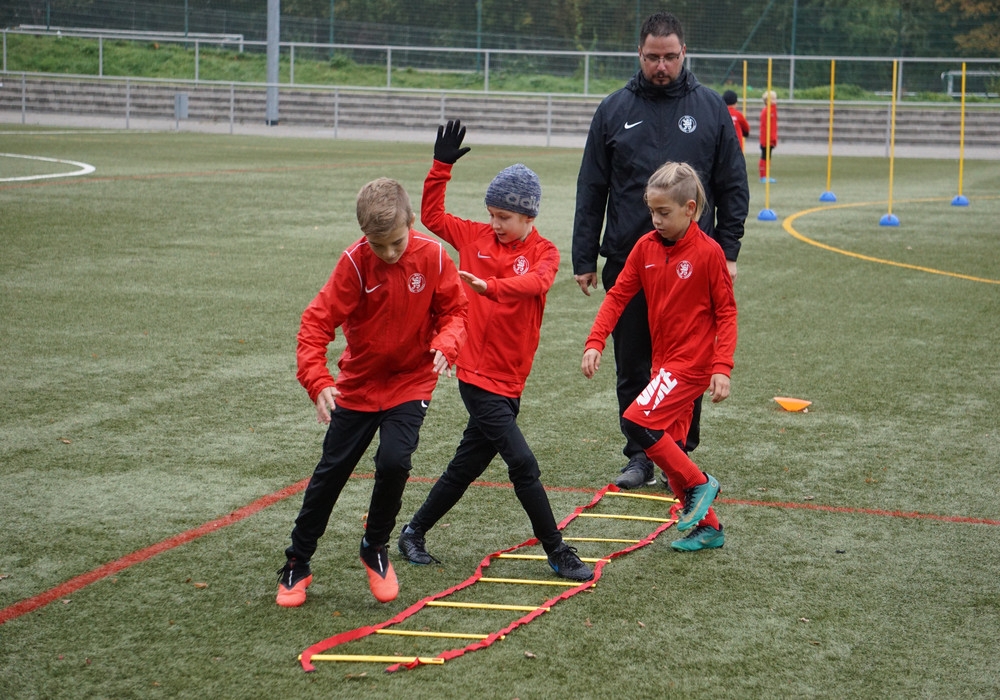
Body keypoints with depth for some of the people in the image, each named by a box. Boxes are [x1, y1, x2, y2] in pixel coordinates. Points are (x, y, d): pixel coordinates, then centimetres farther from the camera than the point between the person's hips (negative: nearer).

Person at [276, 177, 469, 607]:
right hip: (358, 383, 0)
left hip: (410, 383, 0)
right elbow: (318, 321, -21)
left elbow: (455, 309, -3)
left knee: (394, 460, -20)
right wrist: (318, 381, -34)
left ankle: (375, 549, 7)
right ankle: (297, 564, 24)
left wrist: (446, 343, -25)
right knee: (330, 473, 7)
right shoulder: (355, 262, -20)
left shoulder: (432, 256, -15)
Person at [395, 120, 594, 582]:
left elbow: (535, 283, -24)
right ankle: (557, 553, -1)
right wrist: (441, 166, 1)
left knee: (467, 465, 14)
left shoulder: (543, 252, -2)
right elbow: (432, 217, 12)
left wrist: (490, 286, -41)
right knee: (522, 463, -9)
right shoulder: (476, 237, 3)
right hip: (477, 373, -2)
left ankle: (414, 532, 31)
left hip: (509, 377, 2)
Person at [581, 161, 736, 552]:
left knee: (636, 420, -21)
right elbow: (618, 295, 4)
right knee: (669, 449, 11)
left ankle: (699, 484, -6)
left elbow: (726, 311, -9)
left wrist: (722, 367, -17)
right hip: (664, 362, 7)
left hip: (693, 363, -7)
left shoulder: (707, 252, -13)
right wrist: (595, 342, -8)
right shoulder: (646, 247, 3)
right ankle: (707, 528, 24)